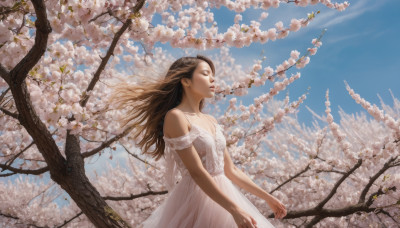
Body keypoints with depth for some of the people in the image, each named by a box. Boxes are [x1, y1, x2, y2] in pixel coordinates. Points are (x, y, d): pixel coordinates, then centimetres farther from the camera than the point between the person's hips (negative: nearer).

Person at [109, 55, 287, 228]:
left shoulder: (211, 121, 13)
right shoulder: (175, 117, -11)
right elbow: (196, 172, -18)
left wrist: (266, 197, 17)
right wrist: (235, 210, -23)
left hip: (222, 195, 8)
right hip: (195, 199, -7)